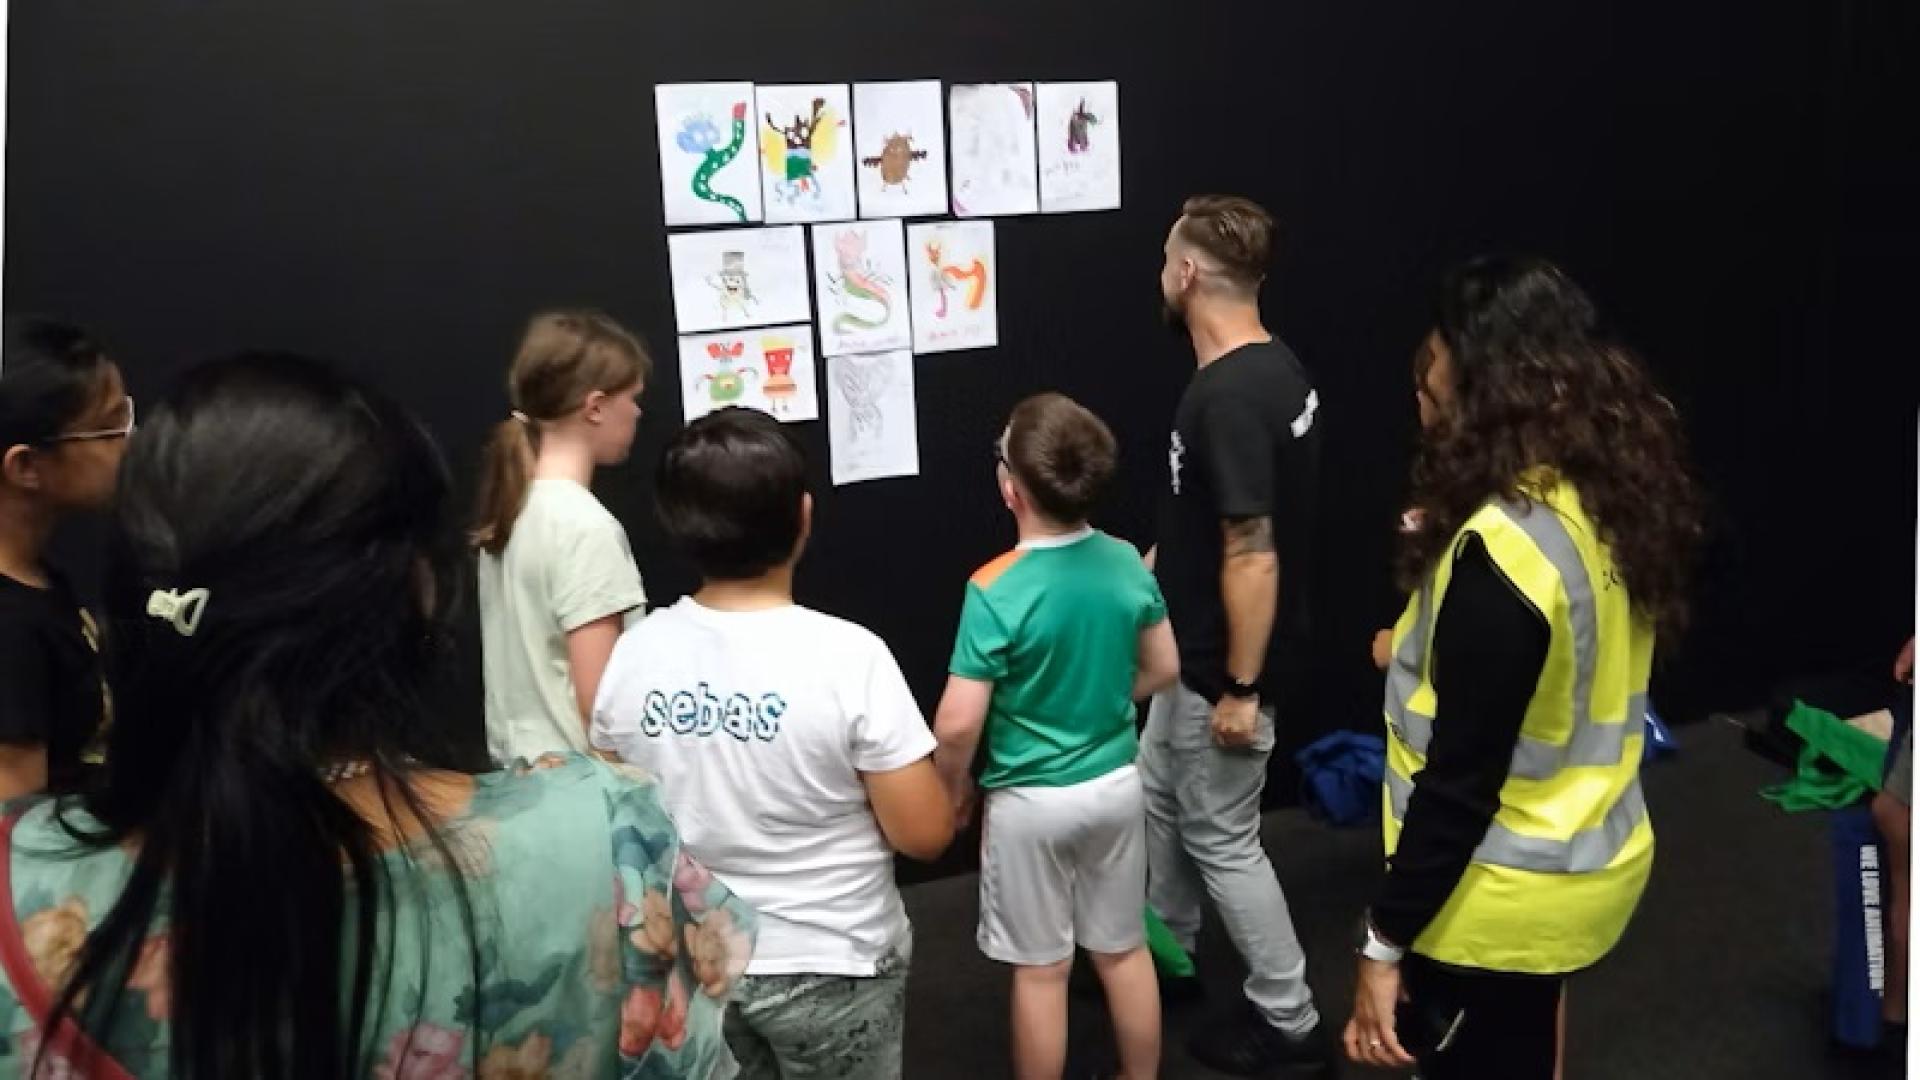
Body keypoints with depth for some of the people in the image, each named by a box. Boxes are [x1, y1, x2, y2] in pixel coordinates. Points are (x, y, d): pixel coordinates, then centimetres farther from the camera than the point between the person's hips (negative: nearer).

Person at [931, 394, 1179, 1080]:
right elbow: (1163, 669, 5)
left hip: (1032, 803, -5)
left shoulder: (996, 590, -23)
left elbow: (958, 725, -22)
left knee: (1041, 969, 11)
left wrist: (954, 791, -4)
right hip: (1117, 784, 5)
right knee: (1124, 950, 21)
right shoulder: (1127, 563, -8)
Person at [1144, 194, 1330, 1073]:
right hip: (1198, 649, 10)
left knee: (1220, 837, 5)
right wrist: (1159, 557, 26)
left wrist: (1242, 689, -22)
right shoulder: (1271, 367, 4)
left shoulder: (1228, 397, -28)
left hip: (1223, 663, -10)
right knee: (1161, 796, 24)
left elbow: (1253, 555, -27)